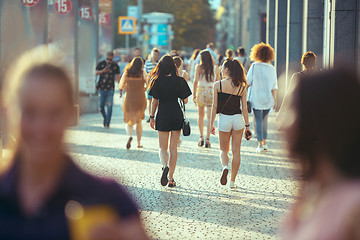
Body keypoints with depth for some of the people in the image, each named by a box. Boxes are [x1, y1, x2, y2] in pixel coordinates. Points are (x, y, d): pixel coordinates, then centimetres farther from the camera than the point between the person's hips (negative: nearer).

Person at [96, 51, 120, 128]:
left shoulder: (115, 66, 3)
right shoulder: (101, 64, 3)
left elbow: (118, 76, 6)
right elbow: (96, 72, -4)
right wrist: (102, 71, -23)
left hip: (110, 89, -1)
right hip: (102, 88, 1)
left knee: (109, 106, -10)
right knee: (101, 106, 5)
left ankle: (107, 123, -5)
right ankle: (105, 117, 32)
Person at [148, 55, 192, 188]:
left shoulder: (158, 81, -6)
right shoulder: (180, 81, -3)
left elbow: (154, 101, -3)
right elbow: (185, 100, -2)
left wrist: (152, 117, 6)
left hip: (162, 116, -1)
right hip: (177, 115, 1)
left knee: (163, 147, 8)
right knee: (173, 148, 9)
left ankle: (165, 166, -23)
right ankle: (171, 179, 10)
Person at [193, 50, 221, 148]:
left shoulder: (198, 67, -2)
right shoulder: (215, 68, 2)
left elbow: (196, 81, -6)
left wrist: (194, 95, -1)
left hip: (201, 91, -1)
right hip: (212, 92, 1)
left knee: (201, 115, 16)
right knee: (210, 117, 4)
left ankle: (201, 137, 10)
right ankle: (207, 139, -1)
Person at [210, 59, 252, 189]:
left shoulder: (218, 85, -7)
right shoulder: (241, 86, -1)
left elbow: (215, 106, -5)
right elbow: (244, 108, 1)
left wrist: (212, 123, 3)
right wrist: (247, 126, 7)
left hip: (224, 118, -1)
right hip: (238, 119, 2)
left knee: (223, 150, 15)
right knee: (236, 151, 9)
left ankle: (225, 167, -17)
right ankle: (232, 181, 12)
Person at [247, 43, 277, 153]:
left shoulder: (254, 66, -9)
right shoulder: (272, 69, -1)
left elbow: (248, 81, -7)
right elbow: (274, 87, 0)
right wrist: (275, 100, 7)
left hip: (256, 99, -3)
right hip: (268, 99, 3)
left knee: (258, 121, 2)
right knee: (264, 120, 19)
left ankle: (260, 145, 1)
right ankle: (264, 143, 20)